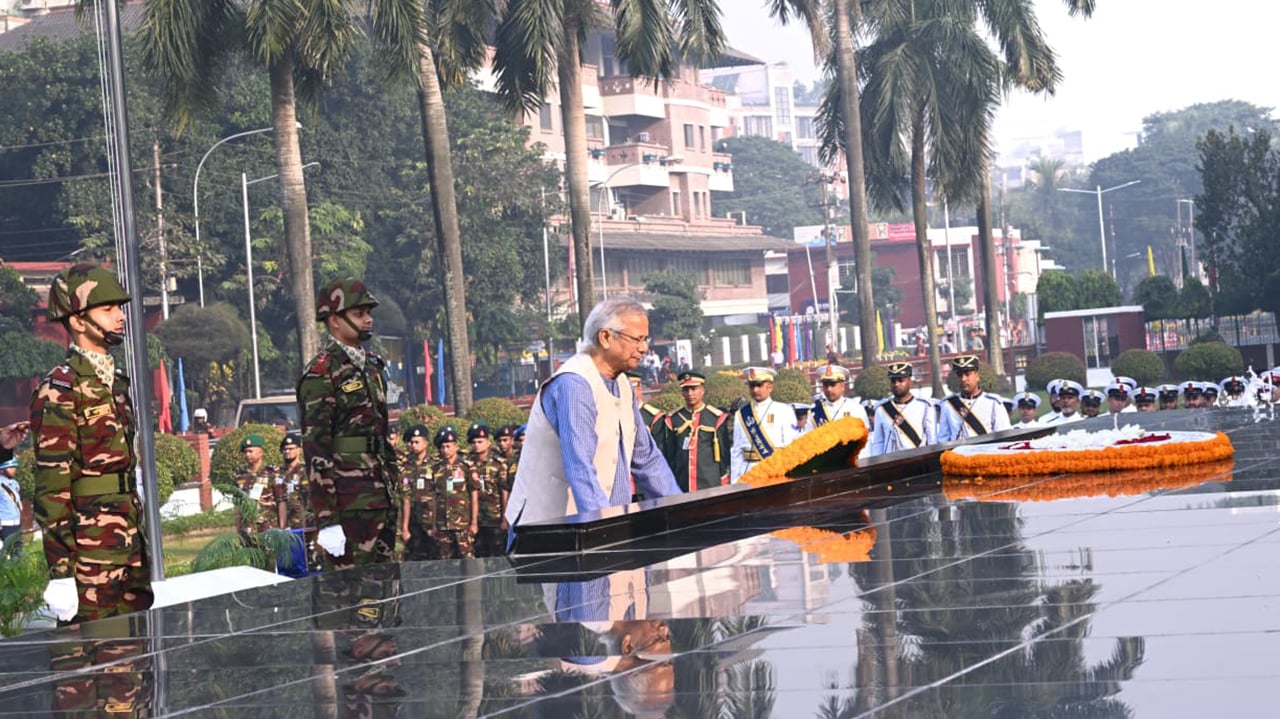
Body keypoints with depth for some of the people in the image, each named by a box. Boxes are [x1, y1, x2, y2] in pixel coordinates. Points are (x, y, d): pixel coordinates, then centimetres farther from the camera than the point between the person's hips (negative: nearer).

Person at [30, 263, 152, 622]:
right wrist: (60, 568, -21)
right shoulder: (60, 389, -13)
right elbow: (52, 481, -17)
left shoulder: (117, 380, 15)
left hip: (129, 538, 9)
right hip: (90, 547, -9)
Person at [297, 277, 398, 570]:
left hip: (381, 501, 8)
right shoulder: (321, 374, -10)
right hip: (348, 506, -8)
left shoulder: (372, 367, 16)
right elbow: (316, 449, -15)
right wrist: (327, 519, -20)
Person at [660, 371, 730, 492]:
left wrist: (724, 485, 6)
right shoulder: (672, 420, 7)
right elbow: (669, 456, 11)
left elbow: (725, 455, 7)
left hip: (711, 486, -1)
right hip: (682, 489, 1)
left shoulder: (717, 418, 3)